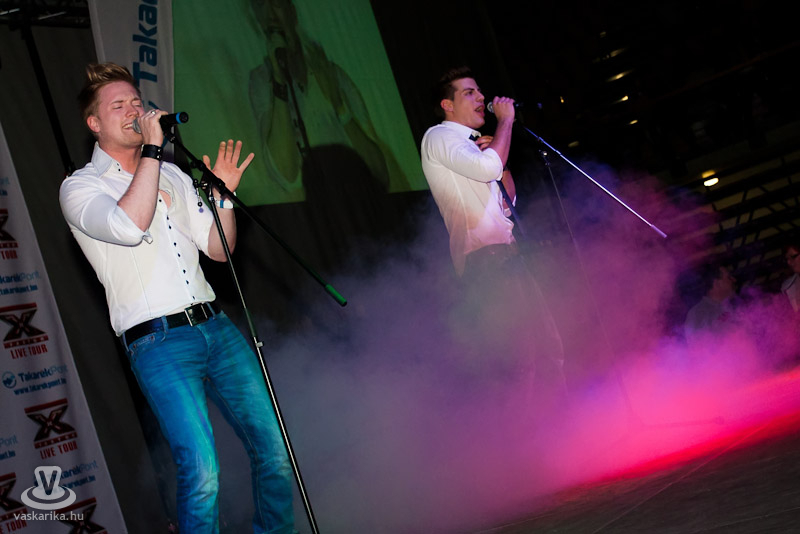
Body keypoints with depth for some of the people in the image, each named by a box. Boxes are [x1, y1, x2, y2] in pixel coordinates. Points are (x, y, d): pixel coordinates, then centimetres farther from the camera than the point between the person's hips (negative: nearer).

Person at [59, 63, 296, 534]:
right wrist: (151, 149, -15)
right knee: (202, 473, -17)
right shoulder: (79, 188, 2)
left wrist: (224, 195, 2)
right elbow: (128, 226, -20)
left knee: (274, 449, 3)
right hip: (158, 342, -6)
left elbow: (219, 249, 18)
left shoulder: (172, 175, 20)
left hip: (215, 326, 6)